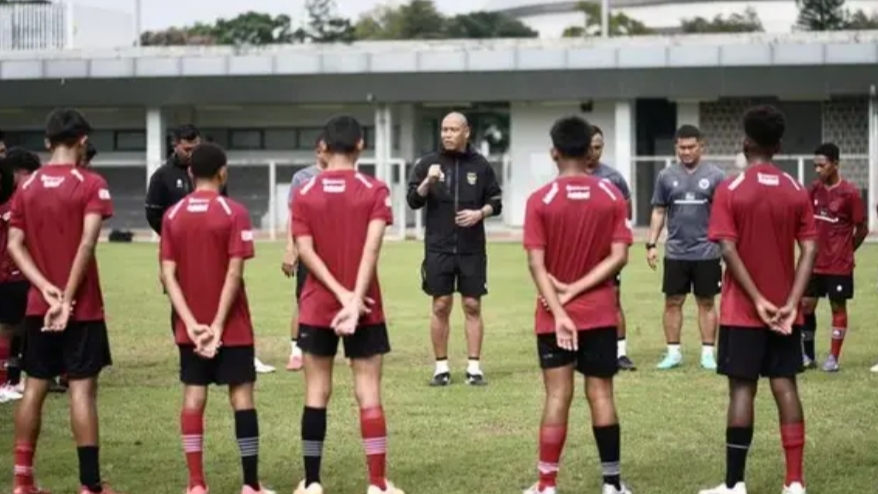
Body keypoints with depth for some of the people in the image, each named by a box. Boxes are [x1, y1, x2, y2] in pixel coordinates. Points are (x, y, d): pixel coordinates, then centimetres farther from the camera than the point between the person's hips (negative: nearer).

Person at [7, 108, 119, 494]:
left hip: (38, 305, 5)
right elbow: (87, 243, -18)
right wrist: (67, 298, -15)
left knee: (35, 386, 10)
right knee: (82, 388, -4)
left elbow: (14, 245, 1)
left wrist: (46, 288, -7)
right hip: (81, 306, -5)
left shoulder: (27, 187, 7)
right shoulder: (91, 184, -8)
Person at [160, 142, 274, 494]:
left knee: (193, 396, 6)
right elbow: (234, 273, -15)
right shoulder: (234, 213, -9)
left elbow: (168, 274, -3)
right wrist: (218, 324, -13)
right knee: (241, 395, 1)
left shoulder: (173, 215, 3)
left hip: (190, 326, 3)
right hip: (230, 324, -3)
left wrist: (191, 322, -7)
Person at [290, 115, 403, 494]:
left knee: (317, 394, 8)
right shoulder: (375, 191, -4)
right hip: (365, 308, -1)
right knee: (368, 394, 2)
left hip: (317, 308, 1)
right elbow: (371, 248, -15)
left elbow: (305, 252, -8)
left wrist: (342, 294, -11)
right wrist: (354, 300, -19)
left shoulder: (303, 194, 1)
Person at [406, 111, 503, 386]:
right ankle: (441, 367, 9)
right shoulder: (428, 163, 2)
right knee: (441, 306, 2)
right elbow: (413, 201, -1)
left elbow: (496, 202, 8)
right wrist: (427, 182, -19)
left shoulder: (480, 165, 4)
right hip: (438, 248, 0)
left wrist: (480, 213, -11)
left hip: (472, 248, 0)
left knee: (472, 305, 2)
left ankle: (474, 367, 7)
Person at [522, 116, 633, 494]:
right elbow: (618, 256, -8)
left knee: (558, 396, 1)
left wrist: (559, 311, -15)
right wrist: (578, 288, -8)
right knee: (601, 393, 7)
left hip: (554, 316, -1)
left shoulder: (540, 200, -7)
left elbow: (537, 264, -13)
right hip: (599, 313, 1)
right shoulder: (612, 196, -1)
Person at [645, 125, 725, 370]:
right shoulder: (666, 176, 4)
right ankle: (673, 352, 13)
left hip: (707, 252, -2)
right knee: (673, 302, 5)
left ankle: (707, 353, 10)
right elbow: (659, 212, 9)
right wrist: (651, 244, 1)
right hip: (675, 253, 2)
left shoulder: (715, 176, -2)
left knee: (706, 303, 4)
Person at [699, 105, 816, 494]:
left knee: (742, 388, -1)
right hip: (784, 309, 3)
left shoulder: (729, 190, -8)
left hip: (743, 311, -3)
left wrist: (758, 300, -12)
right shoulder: (796, 192, 3)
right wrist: (792, 302, -8)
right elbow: (809, 250, -4)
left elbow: (729, 251, -15)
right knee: (785, 387, 5)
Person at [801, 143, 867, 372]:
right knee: (806, 304, 3)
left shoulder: (850, 193, -12)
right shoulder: (814, 189, 2)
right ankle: (808, 355, 13)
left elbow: (862, 229, -5)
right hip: (815, 262, 5)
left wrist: (846, 250, 4)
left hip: (839, 264, -5)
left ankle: (834, 357, 11)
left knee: (838, 306, 4)